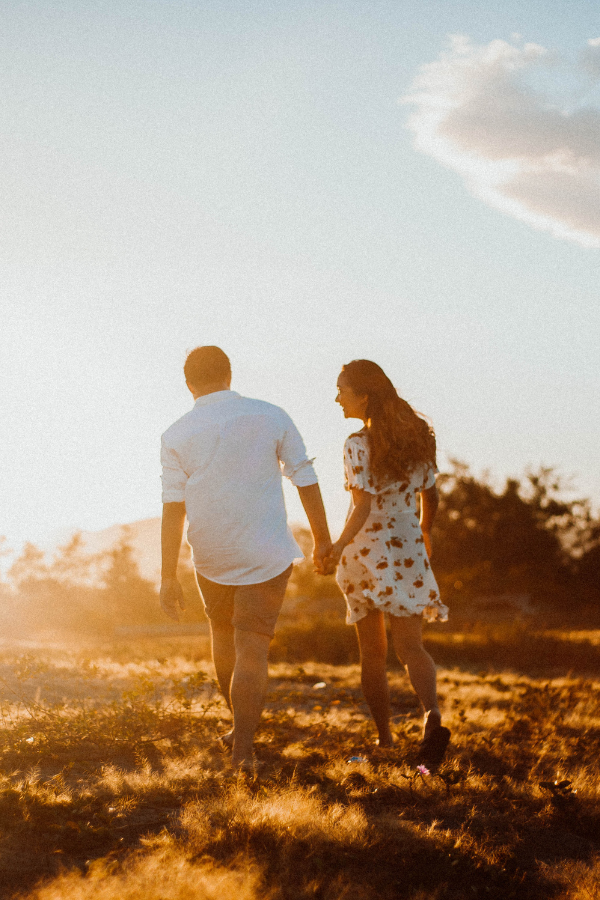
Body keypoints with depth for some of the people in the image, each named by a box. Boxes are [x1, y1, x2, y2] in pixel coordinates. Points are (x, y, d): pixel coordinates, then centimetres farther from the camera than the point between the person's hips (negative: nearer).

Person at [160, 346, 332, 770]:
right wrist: (322, 539, 11)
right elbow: (306, 482, -1)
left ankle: (241, 724, 37)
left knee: (224, 635, 23)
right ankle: (243, 747, -5)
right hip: (267, 556, -1)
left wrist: (169, 577, -4)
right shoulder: (271, 417, -4)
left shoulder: (177, 436, -5)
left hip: (211, 557, 1)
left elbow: (173, 509, -7)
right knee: (252, 647, 2)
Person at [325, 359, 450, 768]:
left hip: (366, 553, -3)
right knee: (410, 646, -1)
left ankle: (385, 739, 16)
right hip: (408, 552, 3)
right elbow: (431, 497, 14)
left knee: (373, 653, 11)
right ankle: (433, 715, -28)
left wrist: (339, 546, -13)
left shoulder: (358, 445, -13)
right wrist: (425, 534, 30)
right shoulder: (417, 436, 5)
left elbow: (363, 508, -21)